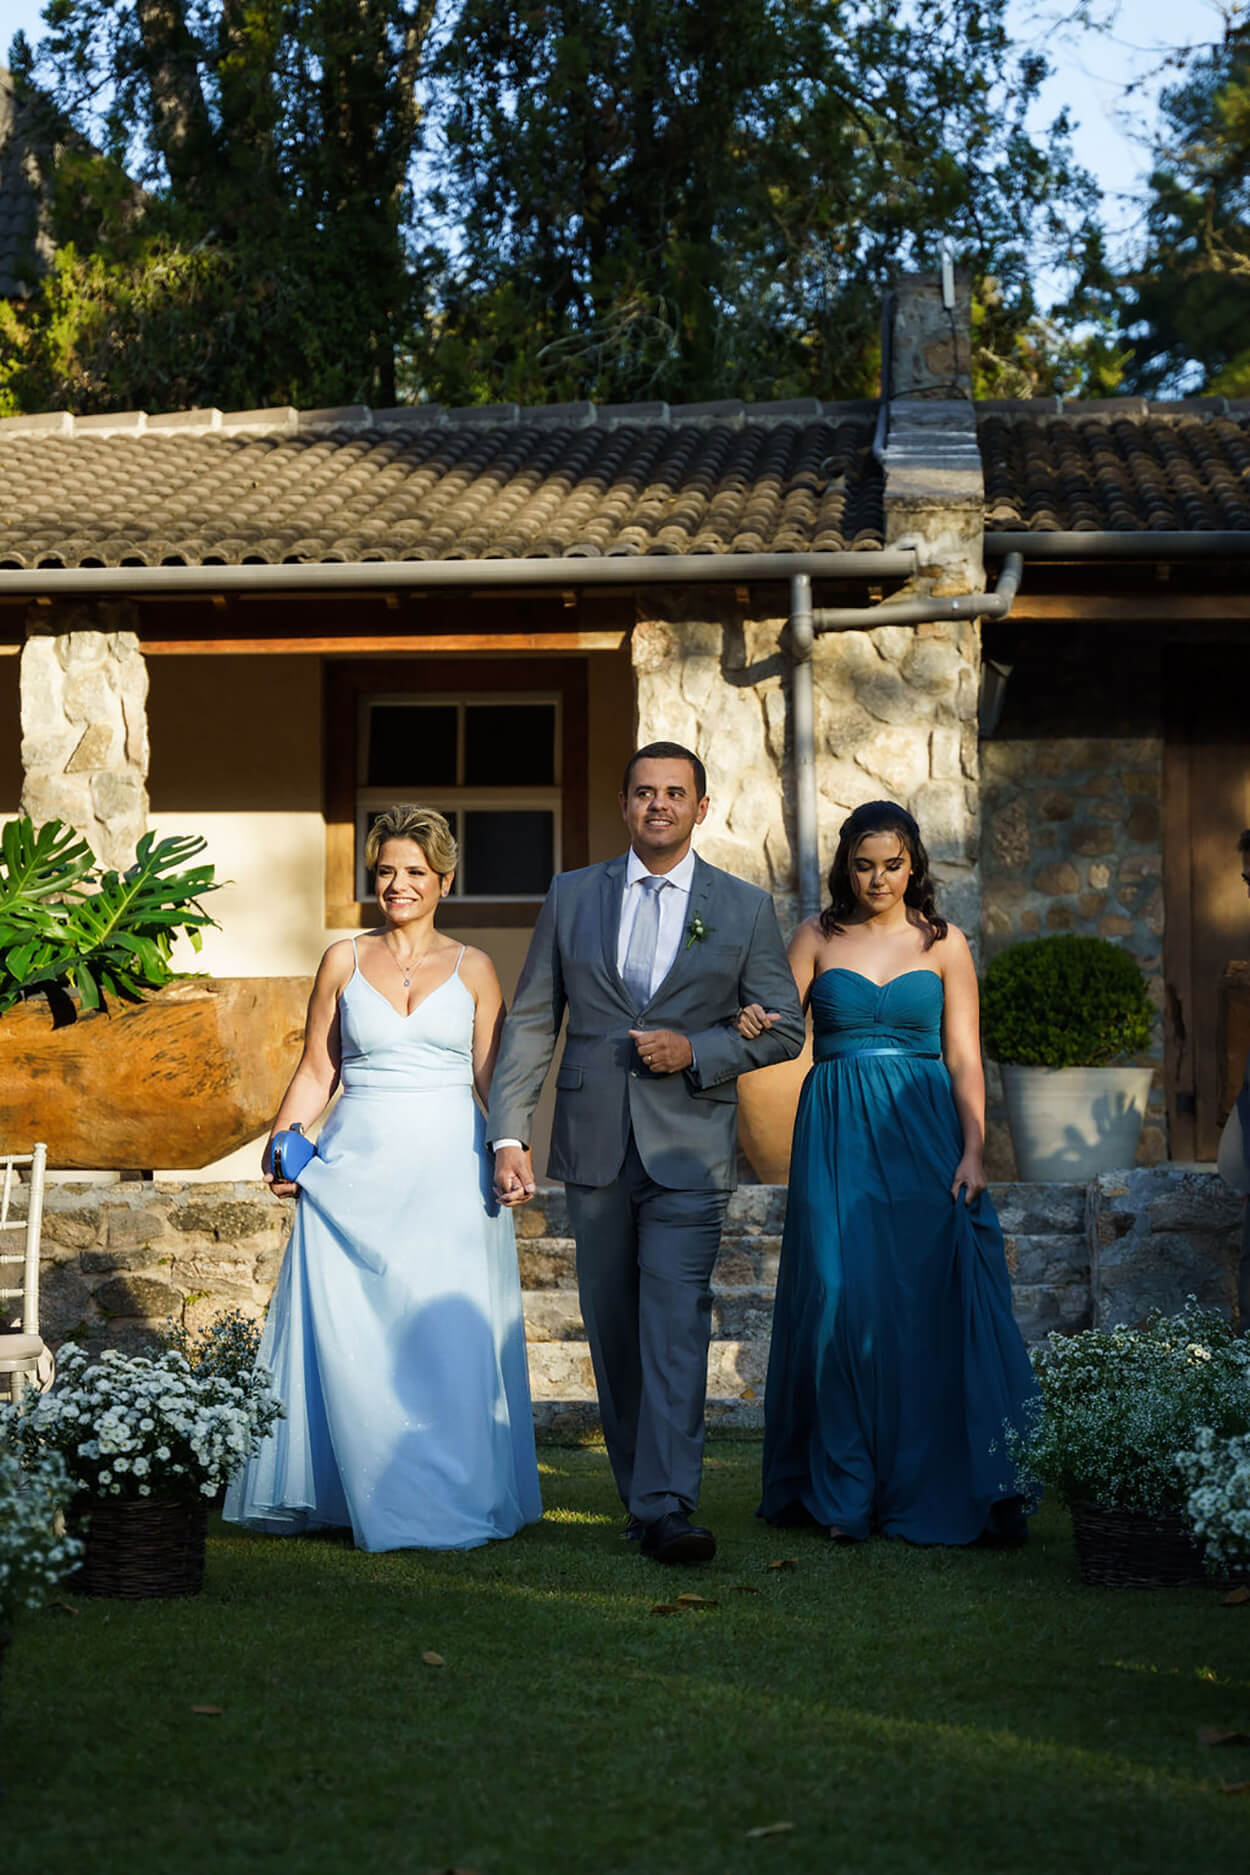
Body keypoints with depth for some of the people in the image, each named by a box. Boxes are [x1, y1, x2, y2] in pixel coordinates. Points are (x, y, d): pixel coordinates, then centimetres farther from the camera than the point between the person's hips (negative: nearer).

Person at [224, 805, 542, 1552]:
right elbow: (317, 1071, 11)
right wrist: (281, 1146, -4)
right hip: (357, 1171, 1)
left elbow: (493, 1078, 7)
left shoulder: (472, 969, 8)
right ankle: (360, 1492, 11)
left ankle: (447, 1500, 9)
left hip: (448, 1173, -1)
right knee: (346, 1340, -1)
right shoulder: (344, 962, 9)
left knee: (448, 1337, -2)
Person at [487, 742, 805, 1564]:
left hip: (688, 1149, -2)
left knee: (676, 1325, -11)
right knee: (613, 1328, 8)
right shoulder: (571, 897, 8)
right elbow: (531, 1022, 7)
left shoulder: (745, 908, 4)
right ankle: (638, 1489, 20)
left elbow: (784, 1029, 5)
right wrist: (510, 1135, -1)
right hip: (595, 1145, 3)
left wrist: (697, 1051, -11)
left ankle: (667, 1508, -13)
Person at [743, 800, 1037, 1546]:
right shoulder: (817, 939, 8)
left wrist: (974, 1152, -10)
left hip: (924, 1133, 0)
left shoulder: (943, 944, 6)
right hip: (839, 1140, 0)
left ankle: (968, 1492, 2)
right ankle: (847, 1494, 6)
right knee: (844, 1301, -3)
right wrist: (752, 1024, -22)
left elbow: (965, 1059, 2)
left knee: (937, 1300, -5)